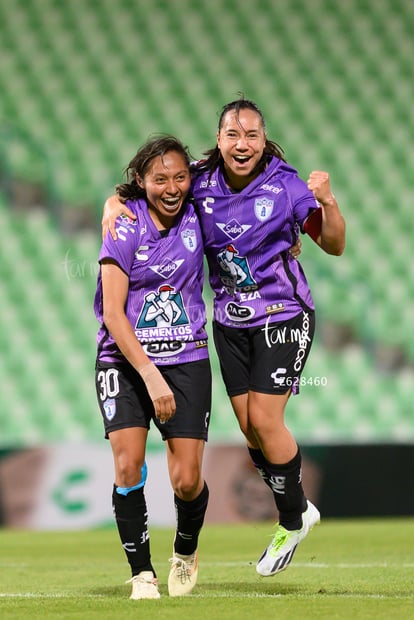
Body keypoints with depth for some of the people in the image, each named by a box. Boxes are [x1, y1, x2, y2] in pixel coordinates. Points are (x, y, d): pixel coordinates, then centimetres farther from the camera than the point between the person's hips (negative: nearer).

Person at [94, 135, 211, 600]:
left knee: (186, 479, -6)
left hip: (187, 359, 2)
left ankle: (185, 552, 24)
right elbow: (113, 313, -14)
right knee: (128, 466, -17)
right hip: (124, 361, -2)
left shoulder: (196, 218, 0)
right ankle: (142, 572, -2)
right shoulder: (124, 226, -10)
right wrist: (151, 377, -20)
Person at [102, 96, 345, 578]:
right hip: (230, 321, 4)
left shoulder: (285, 185, -14)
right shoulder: (200, 182, -7)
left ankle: (293, 520, 10)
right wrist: (112, 205, -17)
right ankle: (298, 511, 27)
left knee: (264, 419, -10)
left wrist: (328, 203, -25)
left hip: (283, 316, -4)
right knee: (249, 427, 6)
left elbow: (334, 246, -7)